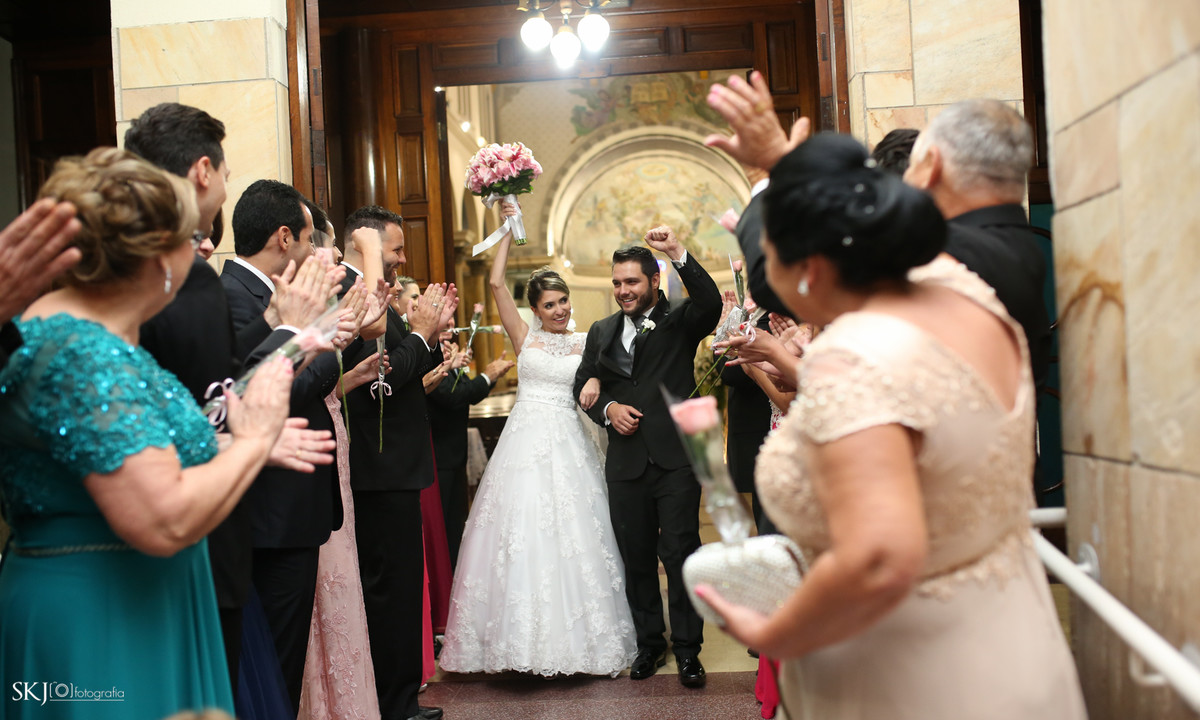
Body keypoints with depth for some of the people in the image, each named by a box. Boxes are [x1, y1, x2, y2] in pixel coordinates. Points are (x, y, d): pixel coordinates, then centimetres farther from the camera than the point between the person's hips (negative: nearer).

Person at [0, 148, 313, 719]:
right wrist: (252, 440, -16)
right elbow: (164, 523, -29)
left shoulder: (60, 327, 7)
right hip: (101, 625, -10)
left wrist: (242, 443, 13)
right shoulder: (88, 355, -23)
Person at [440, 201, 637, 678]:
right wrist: (508, 231, 1)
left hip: (569, 445, 1)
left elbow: (596, 380, 11)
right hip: (526, 442, -1)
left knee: (572, 536, 3)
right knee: (522, 534, -2)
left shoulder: (584, 343, 10)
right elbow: (496, 283, -2)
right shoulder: (523, 336, 5)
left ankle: (576, 635, 15)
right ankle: (525, 636, 10)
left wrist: (595, 388, -13)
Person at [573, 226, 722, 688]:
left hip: (675, 461, -4)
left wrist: (678, 254, -27)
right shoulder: (602, 332, 12)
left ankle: (687, 648, 15)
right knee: (637, 559, 13)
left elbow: (711, 304, -21)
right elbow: (582, 385, 17)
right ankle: (649, 643, 28)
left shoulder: (679, 323, 0)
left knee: (680, 555, 0)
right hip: (626, 464, 4)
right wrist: (607, 408, -3)